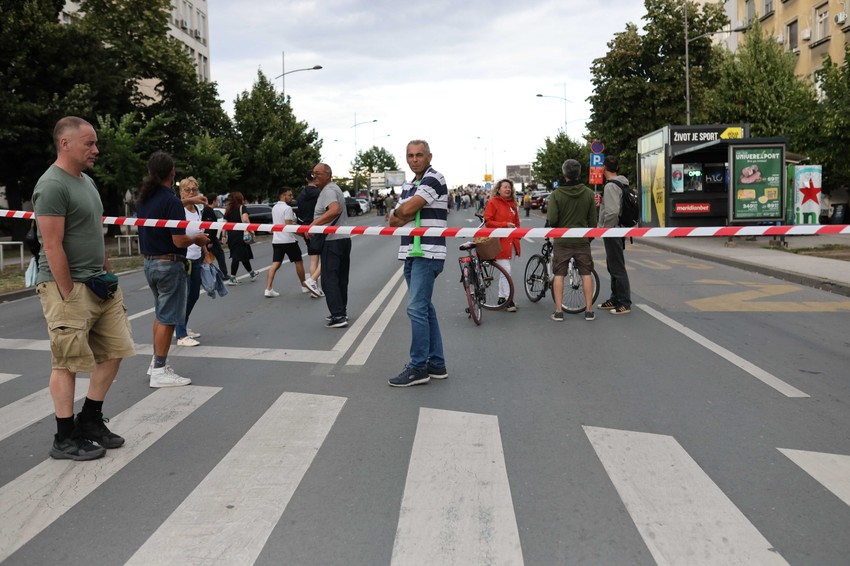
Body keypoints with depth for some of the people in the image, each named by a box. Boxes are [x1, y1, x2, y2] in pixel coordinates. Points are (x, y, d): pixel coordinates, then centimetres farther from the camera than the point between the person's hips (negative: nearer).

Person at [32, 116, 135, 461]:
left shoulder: (87, 181, 15)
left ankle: (90, 420, 25)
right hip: (67, 287, -9)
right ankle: (65, 439, 11)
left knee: (114, 351, 11)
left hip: (99, 285, 9)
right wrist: (69, 296, -19)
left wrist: (107, 274, 16)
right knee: (67, 363, -1)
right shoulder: (52, 186, -15)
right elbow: (52, 246, -19)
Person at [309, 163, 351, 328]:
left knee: (329, 279, -8)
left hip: (332, 240, -10)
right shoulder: (334, 188, 19)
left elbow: (335, 210, -32)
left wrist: (314, 224, -34)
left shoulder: (328, 191, -13)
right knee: (341, 277, 15)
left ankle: (338, 316, -11)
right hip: (343, 238, 10)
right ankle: (342, 311, 23)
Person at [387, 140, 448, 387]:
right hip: (410, 253, 9)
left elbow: (406, 210, -18)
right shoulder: (407, 185, 18)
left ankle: (418, 367, -5)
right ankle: (436, 364, 18)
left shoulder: (434, 179, -9)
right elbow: (394, 221, 10)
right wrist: (401, 216, -10)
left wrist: (398, 213, 3)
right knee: (424, 308, 11)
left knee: (417, 308, -11)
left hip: (428, 253, -9)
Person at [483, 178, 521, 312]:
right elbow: (488, 222, -10)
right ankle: (508, 300, -4)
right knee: (506, 270, -10)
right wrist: (505, 224, -16)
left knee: (504, 271, 12)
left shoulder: (512, 204, 15)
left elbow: (517, 222, 26)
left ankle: (501, 298, 21)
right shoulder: (492, 202, -4)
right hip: (499, 241, -6)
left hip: (511, 242, 7)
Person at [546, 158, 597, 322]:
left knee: (559, 275, 5)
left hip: (562, 240, -2)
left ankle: (558, 311, 4)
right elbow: (593, 221, 2)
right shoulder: (589, 193, -2)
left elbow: (552, 220, -14)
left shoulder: (556, 194, -10)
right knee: (586, 274, 9)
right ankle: (589, 310, 10)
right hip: (582, 240, 2)